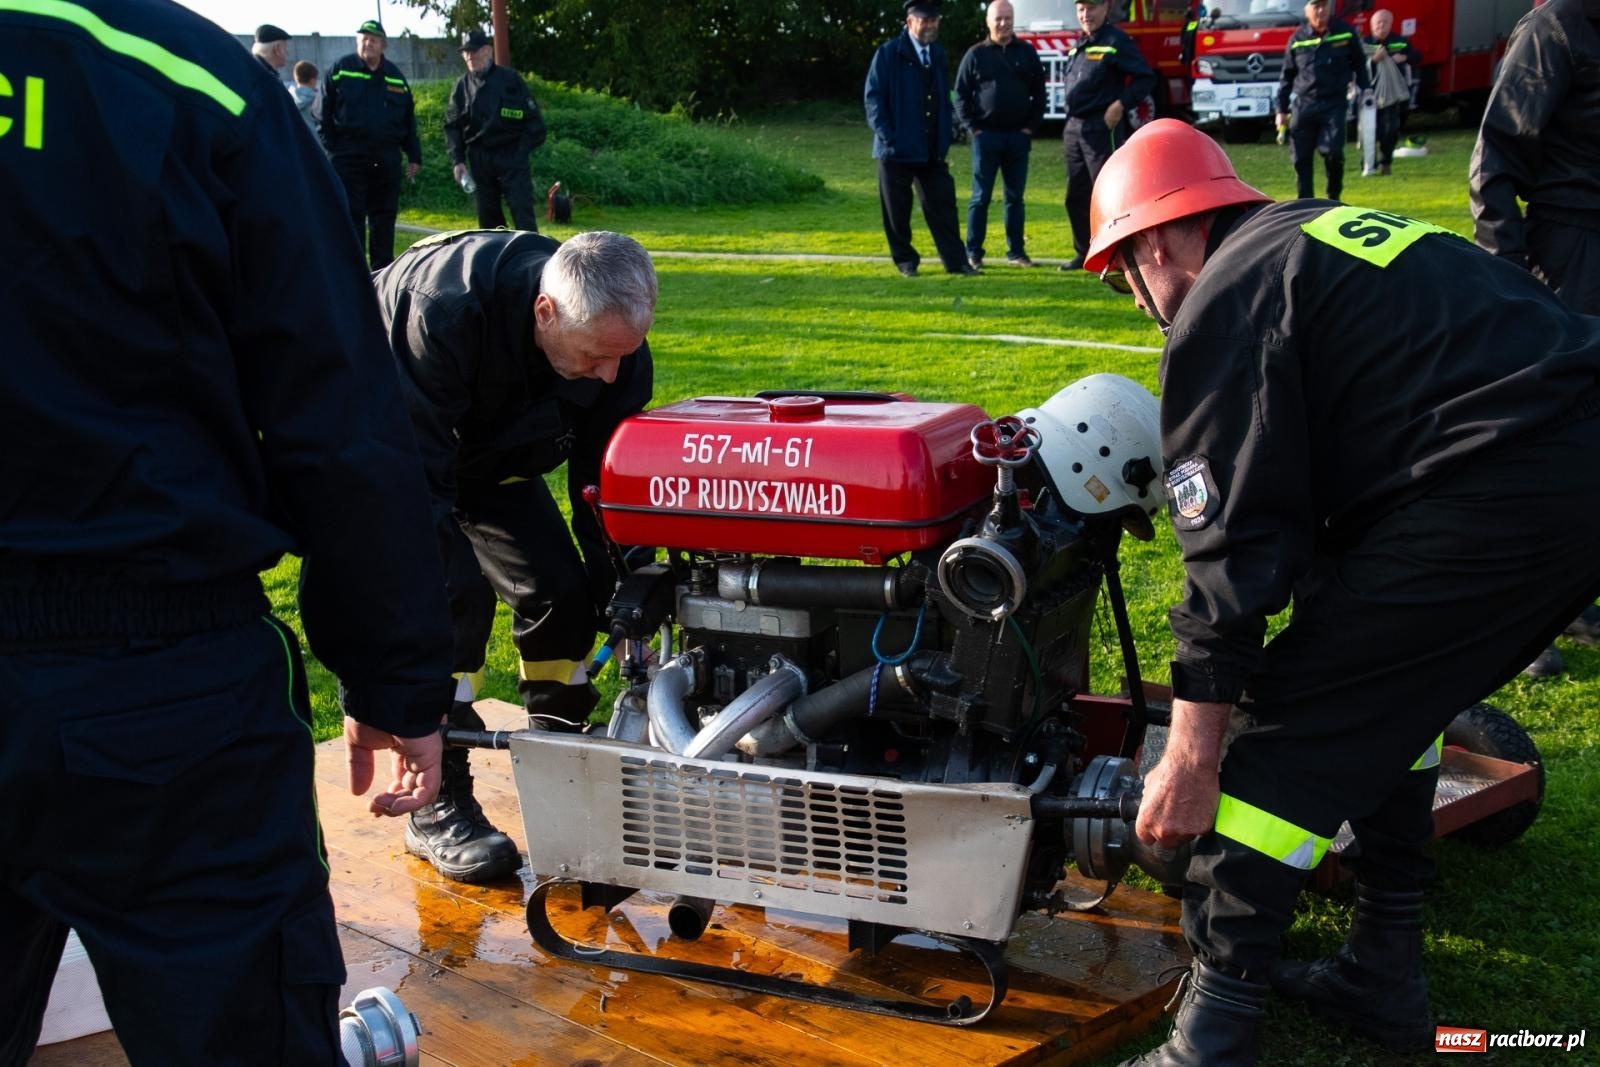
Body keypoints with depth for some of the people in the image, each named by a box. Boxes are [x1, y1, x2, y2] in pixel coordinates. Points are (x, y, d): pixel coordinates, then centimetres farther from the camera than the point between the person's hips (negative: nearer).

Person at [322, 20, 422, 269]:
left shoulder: (395, 76, 11)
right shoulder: (340, 69, 1)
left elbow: (409, 119, 14)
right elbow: (324, 113, 1)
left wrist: (414, 155, 10)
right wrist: (329, 148, -6)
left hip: (386, 159, 4)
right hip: (348, 156, -3)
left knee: (385, 216, 7)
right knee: (351, 216, -3)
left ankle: (383, 270, 15)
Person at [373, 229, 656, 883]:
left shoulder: (615, 342, -24)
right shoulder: (444, 309, -42)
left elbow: (605, 484, -13)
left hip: (492, 449, 6)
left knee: (561, 590, -6)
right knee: (455, 590, -23)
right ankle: (438, 808, -11)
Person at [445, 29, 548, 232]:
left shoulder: (510, 79, -1)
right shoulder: (462, 85, 8)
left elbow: (533, 118, 0)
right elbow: (452, 126, 11)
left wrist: (522, 150, -6)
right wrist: (458, 160, 1)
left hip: (511, 156, -4)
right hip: (479, 159, 4)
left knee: (522, 211, -10)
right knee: (487, 214, 8)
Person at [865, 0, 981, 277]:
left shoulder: (938, 54, 12)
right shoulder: (888, 53, -5)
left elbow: (944, 99, 17)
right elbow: (873, 97, -7)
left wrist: (945, 138, 8)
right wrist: (887, 137, -13)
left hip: (932, 149, 4)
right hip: (897, 149, -4)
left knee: (942, 205, 1)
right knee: (897, 210, 3)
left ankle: (956, 260, 3)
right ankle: (905, 261, 15)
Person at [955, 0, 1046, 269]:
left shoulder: (1027, 53, 8)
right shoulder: (976, 54, 2)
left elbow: (1039, 93, 10)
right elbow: (961, 94, 3)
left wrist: (1031, 126, 1)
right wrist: (973, 127, -5)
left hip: (1018, 137, 2)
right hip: (986, 136, -2)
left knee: (1015, 197, 7)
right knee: (980, 197, 0)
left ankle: (1016, 251, 13)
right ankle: (973, 253, 4)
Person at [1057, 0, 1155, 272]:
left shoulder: (1117, 42, -7)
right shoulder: (1078, 46, 16)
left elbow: (1146, 78, -10)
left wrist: (1121, 104, -18)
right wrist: (1071, 123, 15)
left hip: (1102, 129, -8)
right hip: (1074, 128, 8)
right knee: (1076, 195, 11)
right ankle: (1083, 252, 20)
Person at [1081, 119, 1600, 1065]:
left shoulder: (1220, 308, -1)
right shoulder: (1323, 232, 26)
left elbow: (1233, 553, -8)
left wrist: (1190, 760, -4)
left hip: (1497, 498, -10)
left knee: (1285, 740, -1)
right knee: (1389, 696, 26)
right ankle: (1385, 977, 34)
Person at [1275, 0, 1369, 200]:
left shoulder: (1344, 32, 6)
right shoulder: (1297, 39, 5)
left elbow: (1359, 64, 15)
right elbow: (1287, 77, 11)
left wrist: (1366, 89, 3)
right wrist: (1281, 110, 9)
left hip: (1335, 103, -1)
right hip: (1304, 105, 1)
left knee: (1332, 152, -14)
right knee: (1301, 158, -1)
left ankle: (1334, 197, 5)